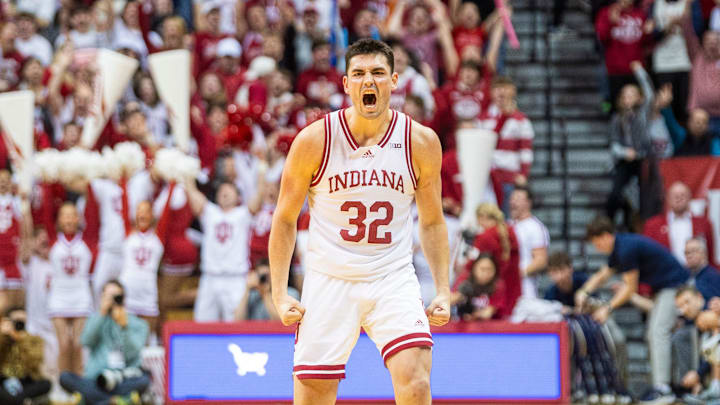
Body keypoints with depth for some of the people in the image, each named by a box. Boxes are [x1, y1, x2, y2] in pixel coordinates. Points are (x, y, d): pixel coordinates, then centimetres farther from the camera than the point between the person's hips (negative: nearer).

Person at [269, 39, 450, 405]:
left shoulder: (421, 142, -1)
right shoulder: (314, 141, -6)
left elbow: (432, 222, 11)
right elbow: (285, 220, 3)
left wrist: (443, 290, 3)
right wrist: (280, 295, -4)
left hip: (394, 280, 0)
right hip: (329, 279, 0)